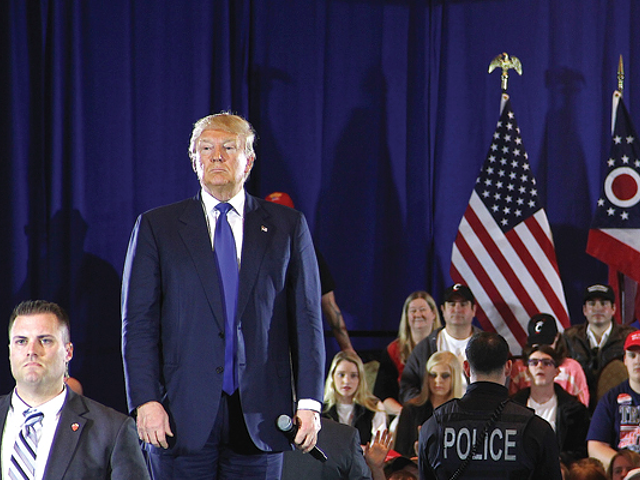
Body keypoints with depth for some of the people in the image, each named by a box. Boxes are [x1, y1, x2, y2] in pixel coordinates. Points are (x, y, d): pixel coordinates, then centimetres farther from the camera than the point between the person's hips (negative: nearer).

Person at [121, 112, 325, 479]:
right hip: (183, 413, -1)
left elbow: (307, 319, 7)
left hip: (260, 415, 1)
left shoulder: (287, 226, 10)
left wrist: (310, 402, -2)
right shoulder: (156, 226, 8)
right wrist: (146, 400, -8)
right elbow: (139, 322, 3)